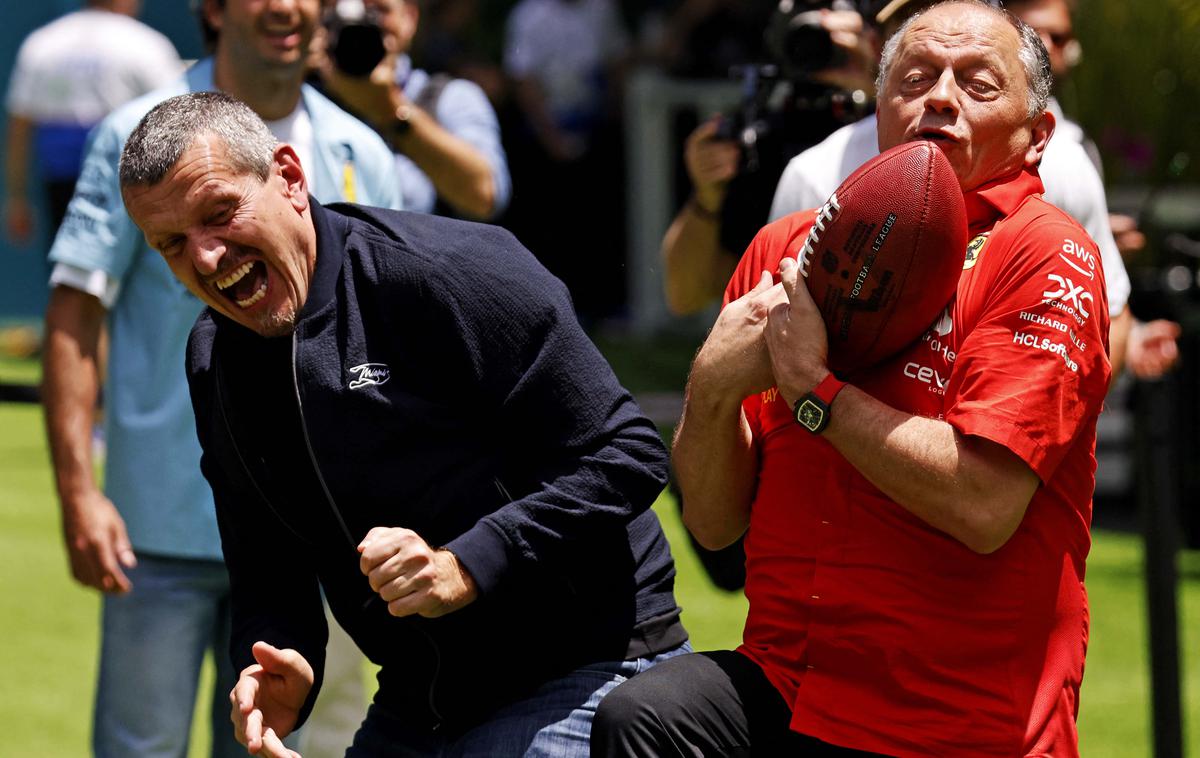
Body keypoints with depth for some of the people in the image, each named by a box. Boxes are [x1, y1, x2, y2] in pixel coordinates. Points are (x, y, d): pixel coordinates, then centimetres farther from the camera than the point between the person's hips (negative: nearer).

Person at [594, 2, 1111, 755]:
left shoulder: (1050, 254, -4)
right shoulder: (786, 248, 10)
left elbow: (984, 505, -17)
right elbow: (714, 522, 10)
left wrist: (811, 386, -9)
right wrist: (713, 386, -8)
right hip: (784, 686, 2)